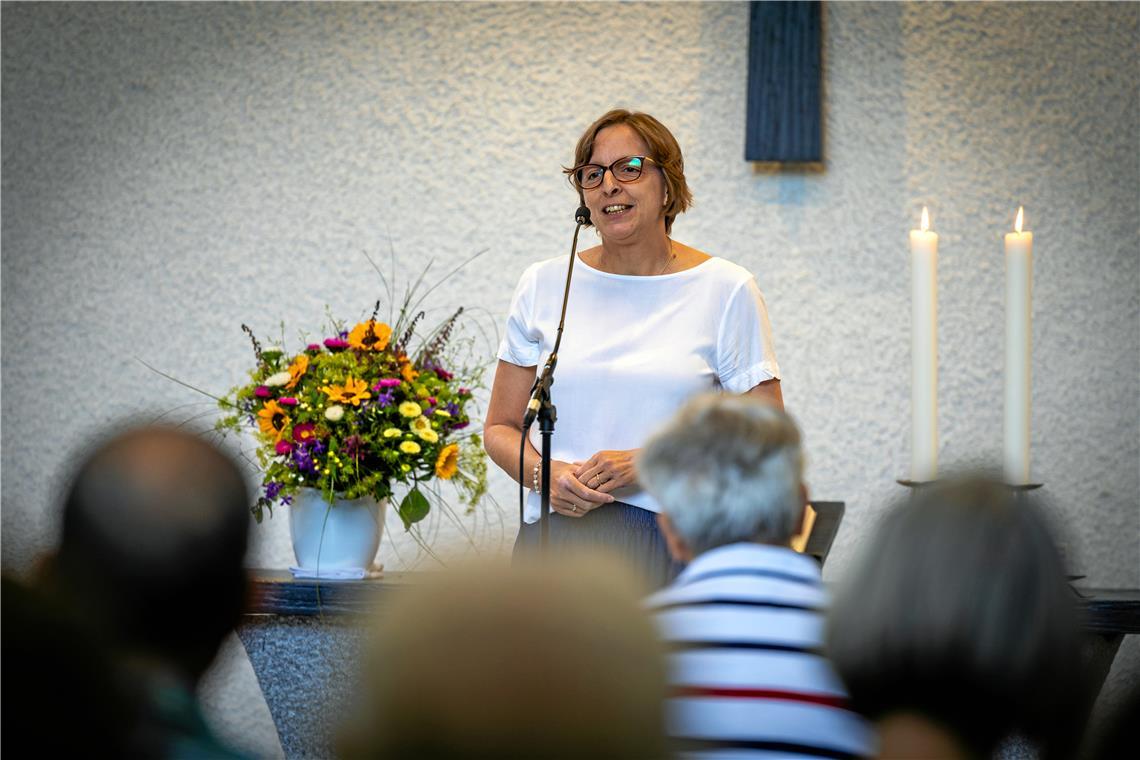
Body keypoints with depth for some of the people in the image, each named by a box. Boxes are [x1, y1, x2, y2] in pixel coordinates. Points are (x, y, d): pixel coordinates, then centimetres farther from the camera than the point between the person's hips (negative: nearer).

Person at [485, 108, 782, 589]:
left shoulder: (727, 291, 4)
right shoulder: (543, 285, 13)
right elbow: (500, 428, 17)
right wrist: (546, 475, -4)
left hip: (675, 538, -2)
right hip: (560, 531, 2)